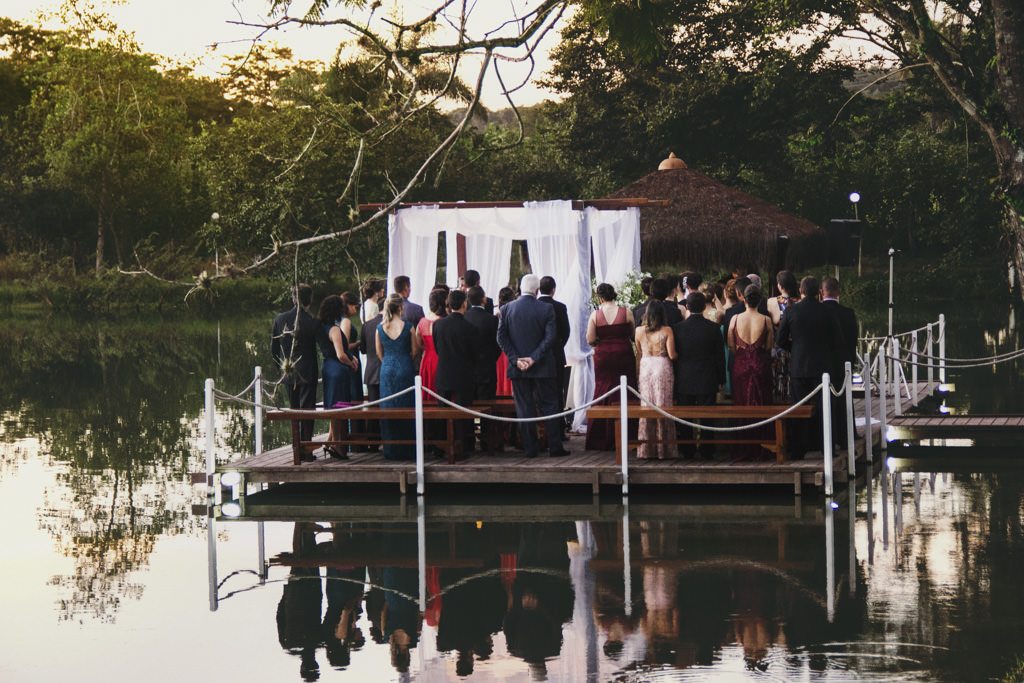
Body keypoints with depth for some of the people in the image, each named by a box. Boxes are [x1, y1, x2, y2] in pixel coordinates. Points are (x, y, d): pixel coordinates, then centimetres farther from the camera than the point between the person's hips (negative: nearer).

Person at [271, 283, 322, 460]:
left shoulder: (280, 319, -3)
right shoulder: (312, 323, -15)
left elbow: (273, 349, 5)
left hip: (288, 373, 4)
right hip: (307, 373, -4)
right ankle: (306, 452, 1)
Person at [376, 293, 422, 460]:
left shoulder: (380, 328, -2)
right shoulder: (407, 326, -10)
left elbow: (379, 352, 9)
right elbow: (415, 351, -2)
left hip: (387, 370, 2)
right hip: (405, 370, -2)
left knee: (388, 408, 8)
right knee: (407, 409, 5)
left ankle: (391, 450, 11)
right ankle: (407, 449, 7)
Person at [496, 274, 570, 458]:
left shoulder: (506, 309, -1)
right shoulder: (546, 310, -6)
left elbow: (501, 338, -4)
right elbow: (550, 337, -12)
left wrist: (516, 359, -7)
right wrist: (534, 358, -12)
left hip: (518, 368, 1)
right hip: (542, 367, -1)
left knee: (524, 408, 6)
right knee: (549, 405, 7)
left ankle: (530, 448, 5)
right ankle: (555, 446, 6)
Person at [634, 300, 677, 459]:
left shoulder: (639, 331, -1)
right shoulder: (667, 331, -9)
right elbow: (672, 355, -10)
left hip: (645, 368, 3)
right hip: (663, 369, -2)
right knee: (663, 406, 2)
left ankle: (647, 450, 8)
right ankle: (663, 449, 3)